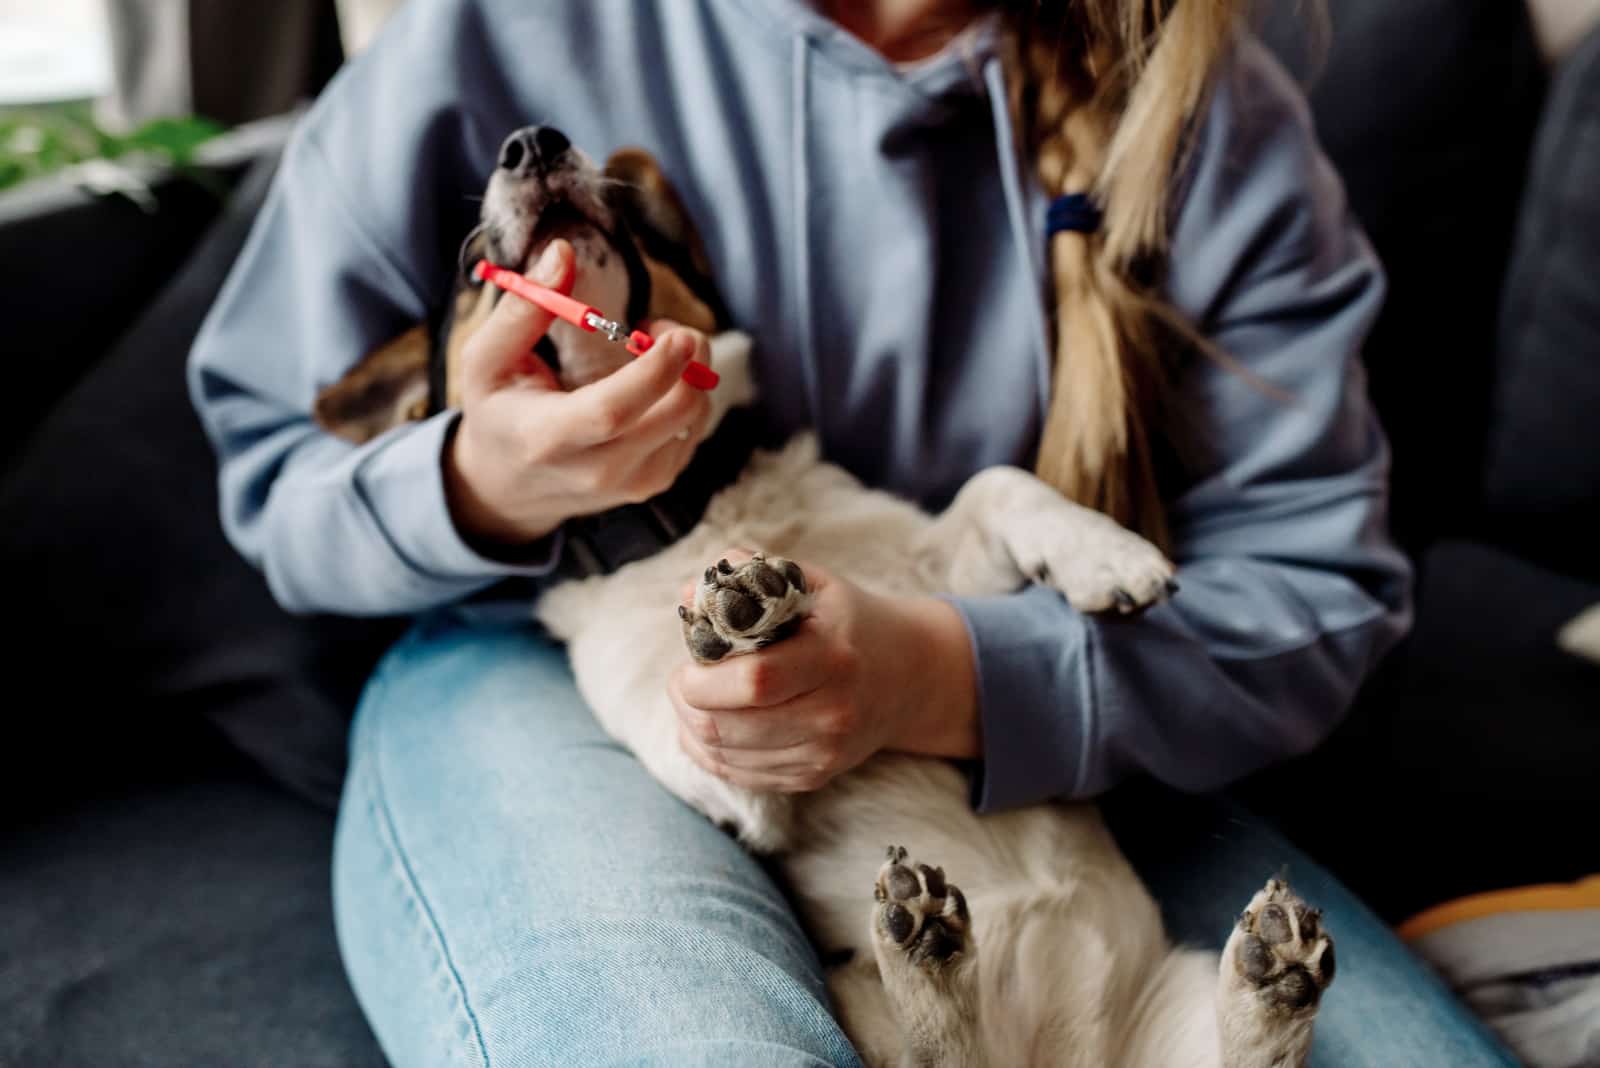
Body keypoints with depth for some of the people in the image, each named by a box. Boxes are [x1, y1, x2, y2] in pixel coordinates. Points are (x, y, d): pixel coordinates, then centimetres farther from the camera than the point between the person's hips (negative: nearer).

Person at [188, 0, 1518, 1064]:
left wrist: (945, 681, -23)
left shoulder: (1213, 113, -2)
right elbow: (274, 476, 3)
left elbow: (1315, 583, -5)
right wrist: (483, 494, -21)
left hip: (1028, 748, 3)